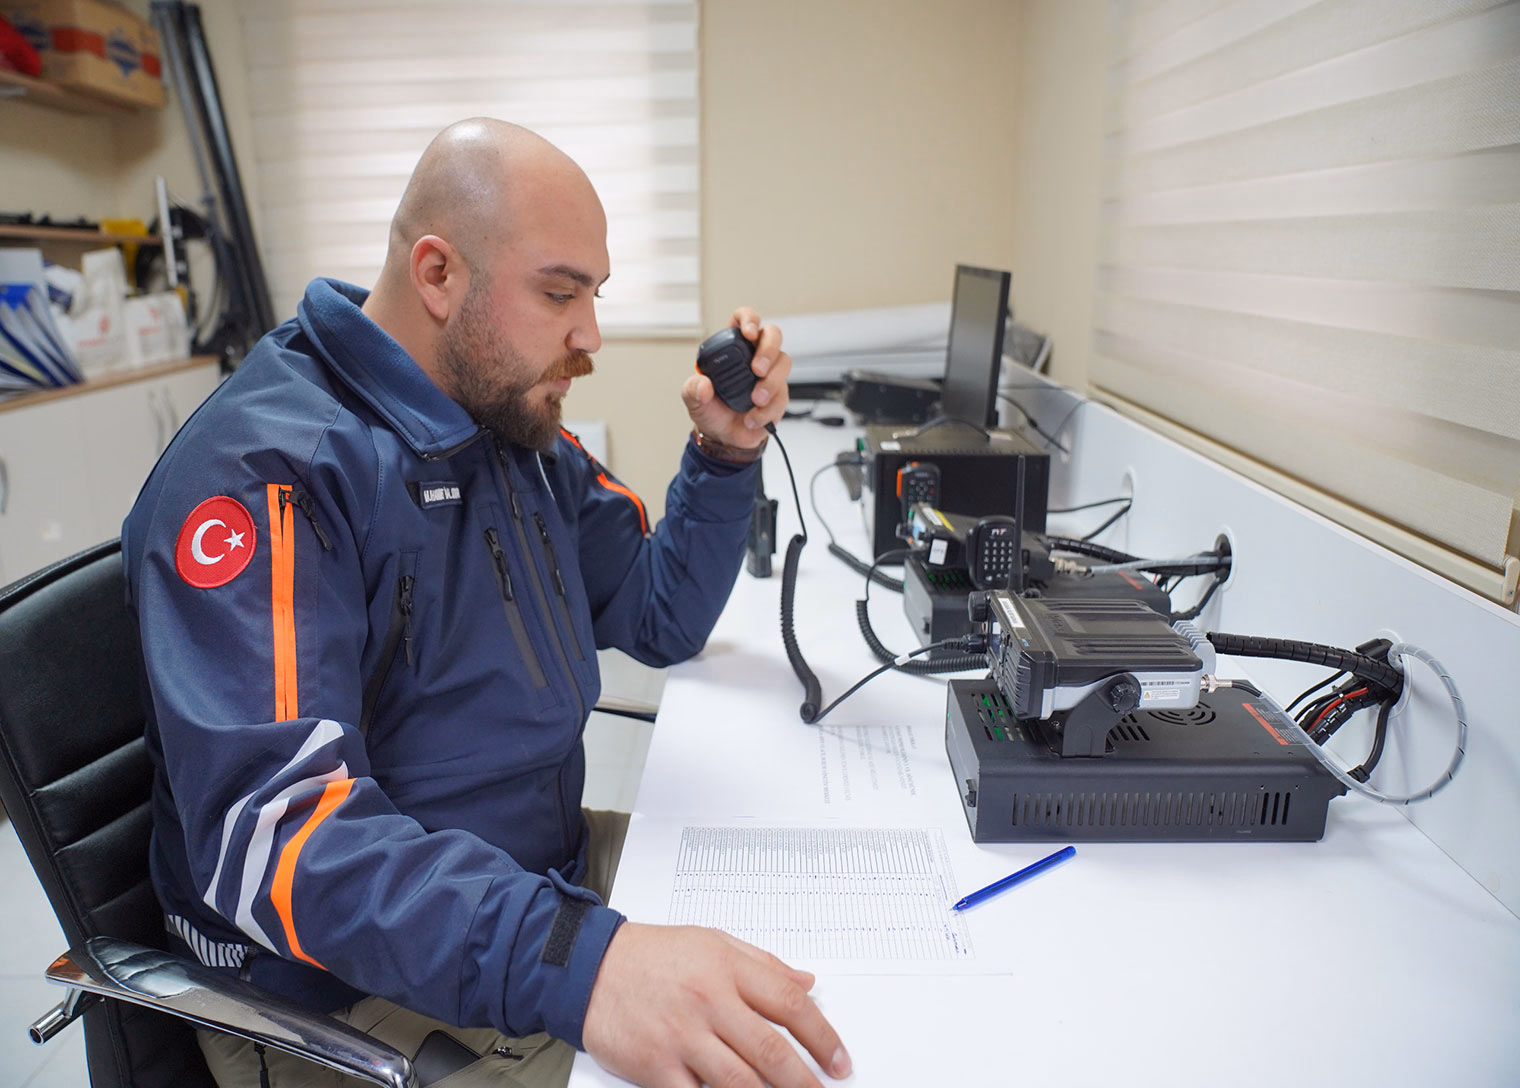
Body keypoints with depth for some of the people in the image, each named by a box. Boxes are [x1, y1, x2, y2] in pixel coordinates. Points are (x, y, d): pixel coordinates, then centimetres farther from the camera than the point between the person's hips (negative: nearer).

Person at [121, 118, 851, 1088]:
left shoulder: (520, 431, 3)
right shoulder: (264, 471, -21)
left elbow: (661, 620, 11)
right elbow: (269, 824, -31)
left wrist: (726, 454, -4)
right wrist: (576, 960, -44)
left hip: (553, 871, 8)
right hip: (356, 986, -7)